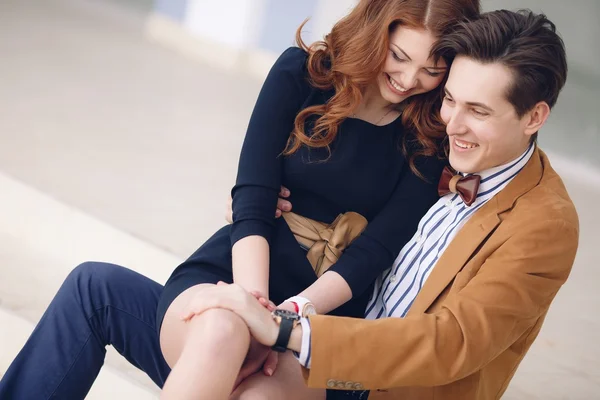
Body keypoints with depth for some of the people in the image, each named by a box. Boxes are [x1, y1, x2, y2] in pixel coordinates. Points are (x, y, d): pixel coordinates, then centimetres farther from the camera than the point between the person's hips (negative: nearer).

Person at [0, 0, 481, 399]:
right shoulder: (302, 73, 4)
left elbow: (375, 251, -5)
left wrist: (288, 318, -20)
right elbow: (251, 202, -4)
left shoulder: (437, 140, 3)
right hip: (232, 280, 4)